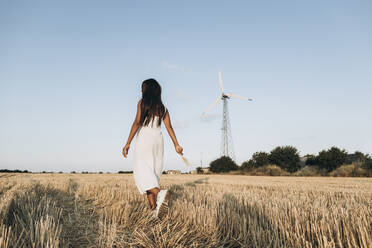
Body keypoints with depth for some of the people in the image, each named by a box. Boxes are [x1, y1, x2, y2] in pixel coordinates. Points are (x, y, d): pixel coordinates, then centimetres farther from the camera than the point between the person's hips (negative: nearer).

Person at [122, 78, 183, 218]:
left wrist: (128, 143, -11)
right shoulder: (162, 108, 13)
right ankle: (153, 208, 3)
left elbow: (137, 123, -10)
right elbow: (169, 127, 5)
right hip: (158, 141, 5)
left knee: (142, 173, -8)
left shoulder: (142, 103, 0)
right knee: (153, 174, 8)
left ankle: (160, 193, -35)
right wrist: (176, 145, 4)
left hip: (144, 139, -5)